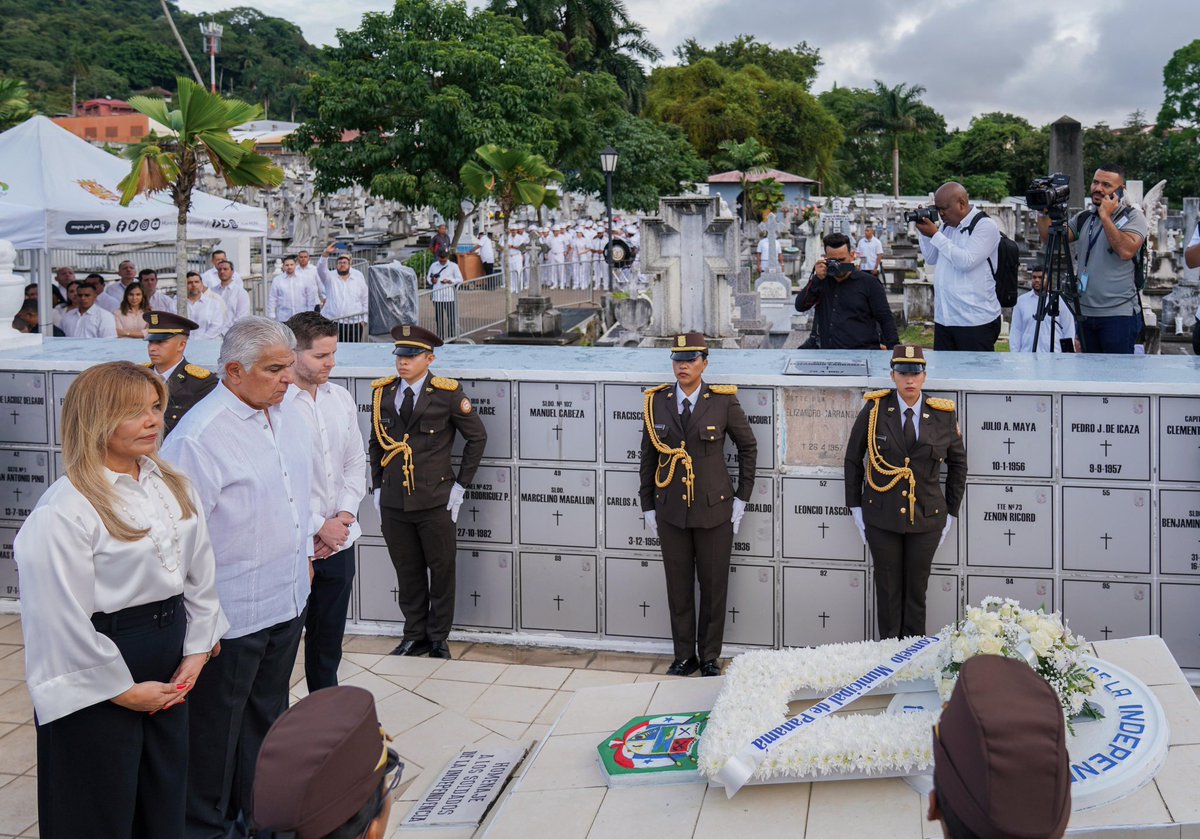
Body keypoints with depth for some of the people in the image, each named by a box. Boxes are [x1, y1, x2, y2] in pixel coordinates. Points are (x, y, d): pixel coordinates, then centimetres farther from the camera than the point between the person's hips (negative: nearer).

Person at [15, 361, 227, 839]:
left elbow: (199, 574, 10)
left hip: (170, 670, 7)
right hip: (100, 684, -6)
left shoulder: (173, 487, 3)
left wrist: (196, 652, 4)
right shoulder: (64, 512, -19)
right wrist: (124, 690, -12)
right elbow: (64, 620, -19)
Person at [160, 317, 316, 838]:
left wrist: (305, 552, 21)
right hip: (232, 615, -7)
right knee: (216, 727, 10)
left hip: (288, 600, 8)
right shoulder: (199, 436, -22)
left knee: (267, 717, 22)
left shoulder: (287, 414, 4)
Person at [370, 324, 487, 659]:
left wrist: (460, 485, -3)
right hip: (393, 502, 3)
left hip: (435, 502, -3)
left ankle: (438, 638, 24)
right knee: (407, 573, 13)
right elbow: (376, 442, 15)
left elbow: (477, 437, -1)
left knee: (442, 570, 8)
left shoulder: (447, 393, -8)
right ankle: (415, 636, 27)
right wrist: (378, 487, 9)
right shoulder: (382, 392, 4)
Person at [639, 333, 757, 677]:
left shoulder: (723, 401, -6)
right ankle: (684, 656, 24)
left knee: (714, 587, 7)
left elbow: (748, 447, 4)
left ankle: (710, 658, 22)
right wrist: (648, 507, 7)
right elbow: (648, 457, 8)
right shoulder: (656, 403, 1)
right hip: (671, 512, 2)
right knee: (678, 588, 9)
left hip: (715, 511, -2)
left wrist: (741, 499, 2)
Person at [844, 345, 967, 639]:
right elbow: (853, 458, 4)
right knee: (888, 590, 7)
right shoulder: (874, 409, -4)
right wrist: (855, 507, 2)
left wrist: (950, 513, 9)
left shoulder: (943, 415, -1)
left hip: (927, 519, 1)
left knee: (917, 590, 9)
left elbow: (958, 463, 11)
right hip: (882, 518, 0)